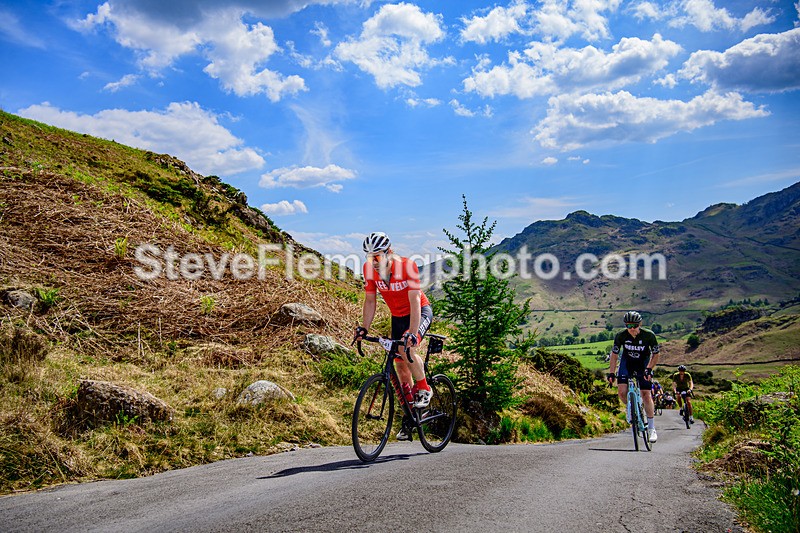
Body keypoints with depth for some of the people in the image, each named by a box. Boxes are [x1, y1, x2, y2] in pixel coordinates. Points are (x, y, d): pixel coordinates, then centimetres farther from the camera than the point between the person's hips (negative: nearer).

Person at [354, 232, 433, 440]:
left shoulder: (407, 266, -29)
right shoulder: (369, 269, -15)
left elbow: (414, 301, -32)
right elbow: (370, 301, -5)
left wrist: (412, 333, -40)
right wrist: (364, 328, -14)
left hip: (421, 312, -5)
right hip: (397, 316, 5)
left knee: (407, 349, -31)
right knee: (399, 364, 4)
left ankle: (424, 389, -5)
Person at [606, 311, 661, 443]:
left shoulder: (649, 335, -25)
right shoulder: (621, 336, -23)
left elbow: (655, 355, -12)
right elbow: (614, 354, -10)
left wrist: (649, 369, -25)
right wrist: (611, 372, -16)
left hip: (643, 362, -1)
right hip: (627, 361, 1)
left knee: (646, 394, -12)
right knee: (621, 391, -19)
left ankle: (652, 428, -1)